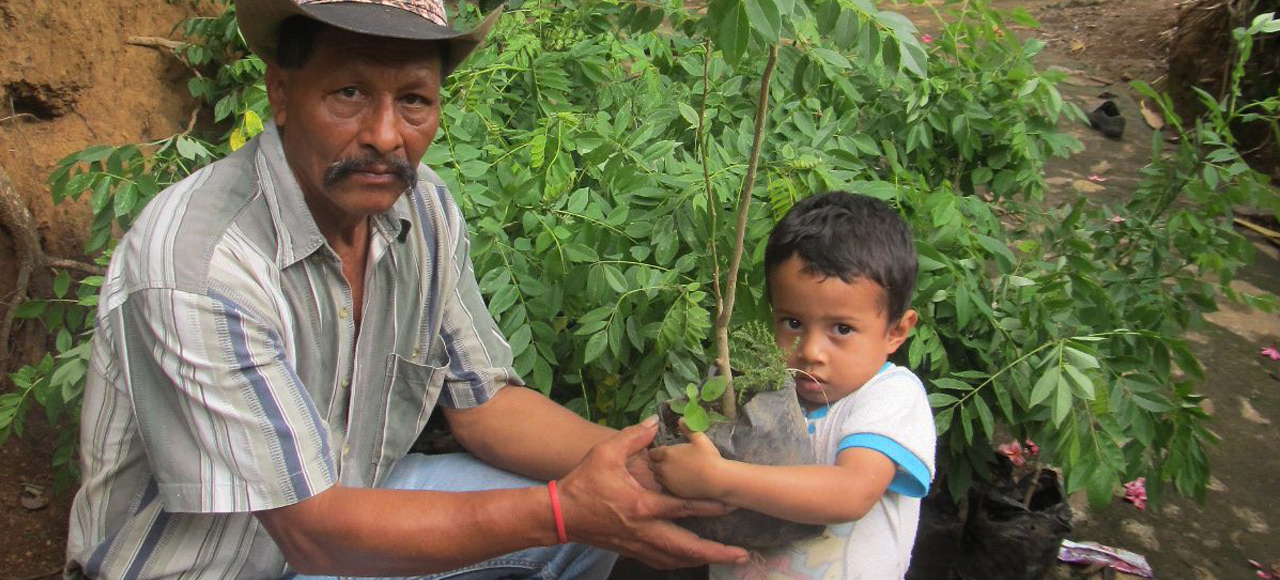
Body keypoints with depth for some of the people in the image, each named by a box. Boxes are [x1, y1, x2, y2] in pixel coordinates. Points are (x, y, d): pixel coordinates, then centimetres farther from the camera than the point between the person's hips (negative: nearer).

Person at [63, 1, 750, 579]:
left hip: (343, 503, 6)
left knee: (597, 512, -3)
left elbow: (481, 401, -1)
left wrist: (631, 458, -18)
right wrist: (562, 510, -32)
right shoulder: (197, 264, -30)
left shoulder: (424, 210, -9)